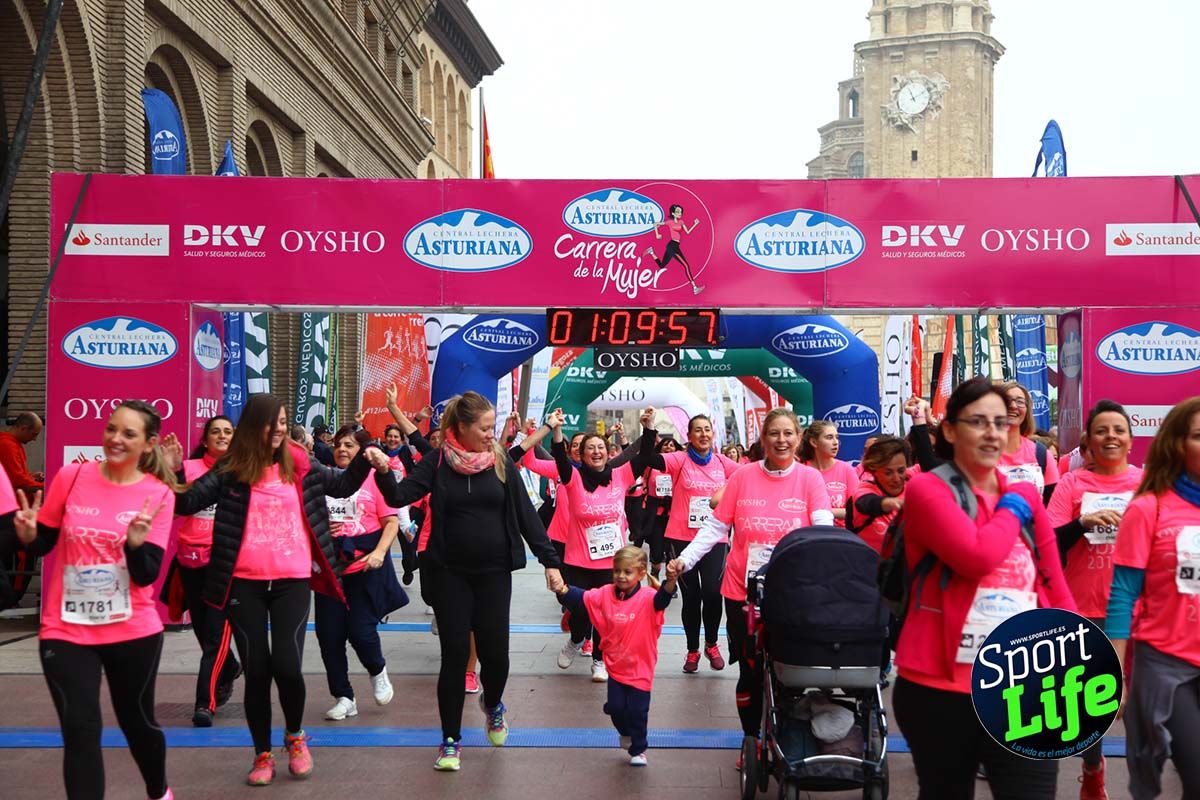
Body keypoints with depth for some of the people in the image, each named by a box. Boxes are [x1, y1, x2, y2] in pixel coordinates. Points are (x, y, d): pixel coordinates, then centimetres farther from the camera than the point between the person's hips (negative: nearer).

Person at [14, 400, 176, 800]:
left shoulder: (158, 494, -8)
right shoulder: (71, 476, -6)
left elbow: (148, 575, -11)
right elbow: (43, 543, 6)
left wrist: (136, 542, -29)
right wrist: (28, 534, -15)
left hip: (134, 631, 0)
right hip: (65, 631, 0)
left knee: (138, 721, 17)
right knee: (80, 730, -6)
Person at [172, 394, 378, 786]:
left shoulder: (299, 464, 6)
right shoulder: (230, 469, 1)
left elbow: (343, 486, 17)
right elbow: (187, 503, -2)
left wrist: (365, 458, 1)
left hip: (292, 581, 0)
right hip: (244, 583, 0)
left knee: (286, 665, -9)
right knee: (256, 670, 5)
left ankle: (295, 736, 21)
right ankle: (262, 754, 23)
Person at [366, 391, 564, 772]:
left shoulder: (500, 461, 0)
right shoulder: (438, 461, -3)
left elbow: (525, 514, 0)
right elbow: (400, 496, -11)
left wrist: (550, 561, -4)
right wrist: (383, 472, -31)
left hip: (494, 573, 1)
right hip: (450, 573, -1)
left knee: (495, 651, 1)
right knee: (454, 655, 0)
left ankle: (492, 704, 35)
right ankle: (451, 739, 15)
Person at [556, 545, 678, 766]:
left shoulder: (647, 598, -16)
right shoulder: (605, 594, -4)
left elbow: (663, 597, -35)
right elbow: (580, 598, -8)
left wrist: (671, 580, -56)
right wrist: (563, 590, -28)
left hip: (640, 667, -3)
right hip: (616, 665, 3)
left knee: (637, 711, 5)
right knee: (615, 707, 8)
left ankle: (638, 750, 28)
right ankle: (625, 732, 42)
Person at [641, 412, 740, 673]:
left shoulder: (722, 463, 5)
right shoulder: (680, 460, -5)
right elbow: (650, 458, -21)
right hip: (681, 538, -2)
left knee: (713, 593, -9)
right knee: (691, 595, 5)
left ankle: (711, 644, 18)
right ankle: (692, 650, 24)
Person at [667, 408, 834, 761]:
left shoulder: (810, 478, -1)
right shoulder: (743, 476, 0)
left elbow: (823, 528, -11)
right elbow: (716, 527, 1)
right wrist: (684, 559, -8)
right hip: (743, 592, 1)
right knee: (751, 670, 9)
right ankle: (752, 741, 28)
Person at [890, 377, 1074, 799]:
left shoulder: (1026, 495, 10)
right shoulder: (927, 489, -7)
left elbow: (1053, 585, 12)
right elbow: (976, 556, -23)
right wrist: (1011, 510, -5)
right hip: (940, 687, -3)